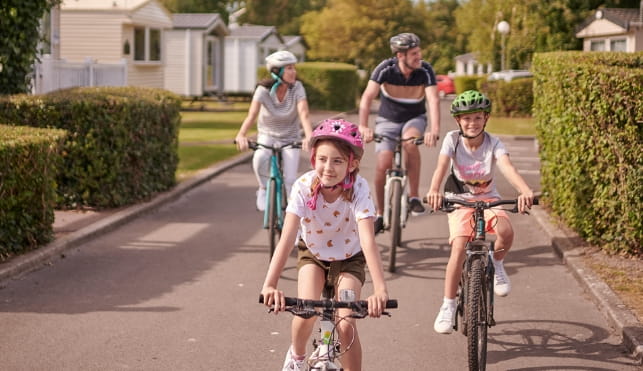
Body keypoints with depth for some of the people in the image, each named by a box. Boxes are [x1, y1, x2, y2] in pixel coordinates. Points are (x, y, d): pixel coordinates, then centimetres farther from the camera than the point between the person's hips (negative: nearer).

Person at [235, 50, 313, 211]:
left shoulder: (297, 88, -19)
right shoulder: (264, 89, -21)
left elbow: (303, 113, -32)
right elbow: (252, 114, -34)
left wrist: (309, 136, -51)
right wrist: (241, 135, -52)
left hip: (290, 138, 1)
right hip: (267, 135, -1)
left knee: (290, 181, -12)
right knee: (260, 159, -34)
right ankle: (264, 190, -6)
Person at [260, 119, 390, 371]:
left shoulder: (358, 189, -29)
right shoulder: (304, 186, -27)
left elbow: (368, 241, -39)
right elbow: (287, 238, -35)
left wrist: (380, 290, -52)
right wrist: (269, 285, -47)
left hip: (349, 259, -1)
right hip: (313, 255, 1)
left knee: (346, 326, -19)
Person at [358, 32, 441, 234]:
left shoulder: (425, 70, -21)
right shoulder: (385, 69, -22)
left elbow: (433, 100, -32)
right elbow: (367, 97, -29)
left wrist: (434, 130, -48)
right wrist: (363, 126, -43)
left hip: (414, 119, 0)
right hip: (387, 120, 0)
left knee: (410, 142, -34)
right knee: (383, 165, -15)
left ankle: (414, 197, -22)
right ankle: (380, 214, 5)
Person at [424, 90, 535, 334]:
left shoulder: (494, 143, -12)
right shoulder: (452, 140, -12)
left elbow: (507, 168, -30)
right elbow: (441, 167, -27)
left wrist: (525, 191, -50)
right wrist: (434, 191, -49)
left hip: (488, 198, 0)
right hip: (459, 200, 0)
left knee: (506, 231, -31)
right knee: (459, 247, -21)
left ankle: (496, 264, 4)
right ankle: (448, 306, -9)